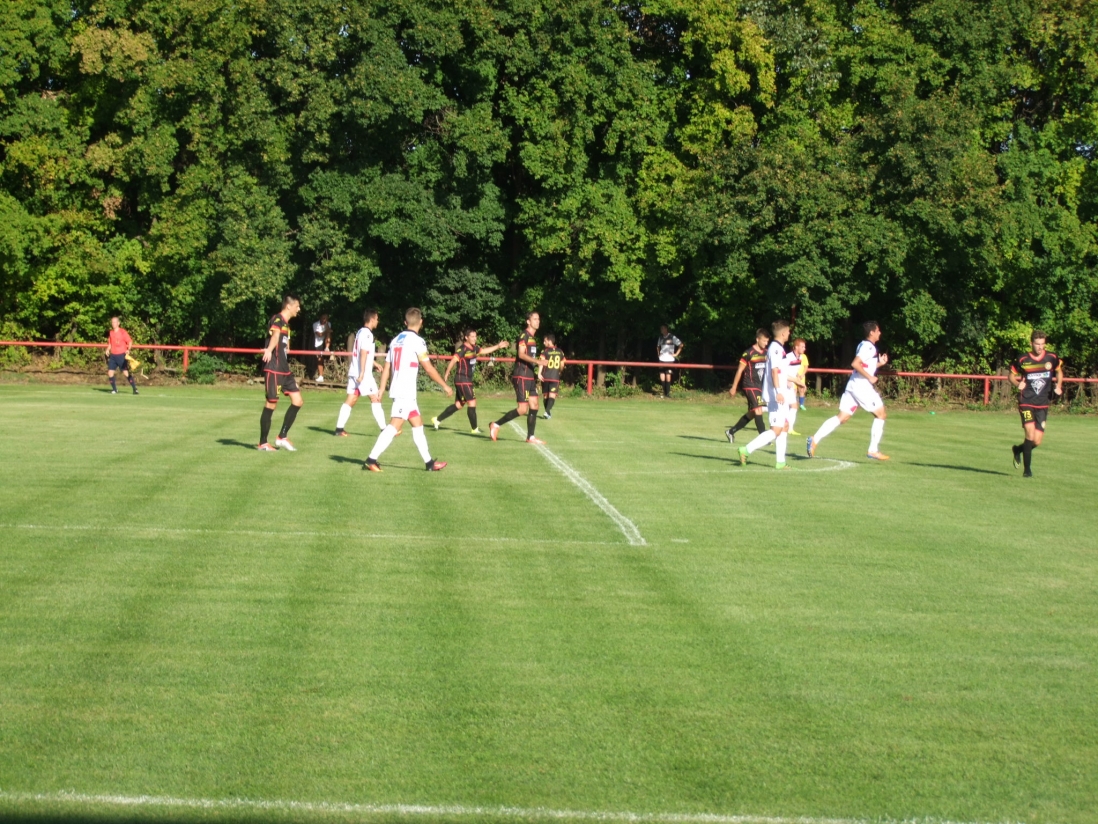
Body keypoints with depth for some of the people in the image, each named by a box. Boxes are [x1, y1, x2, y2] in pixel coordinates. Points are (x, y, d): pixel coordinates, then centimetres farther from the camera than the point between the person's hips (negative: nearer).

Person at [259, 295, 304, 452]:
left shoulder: (286, 323, 15)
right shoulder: (277, 320, -15)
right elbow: (275, 334, -39)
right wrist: (269, 350, -55)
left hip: (285, 370, 10)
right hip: (273, 369, -10)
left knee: (297, 401, 7)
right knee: (271, 404, -4)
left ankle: (282, 437, 15)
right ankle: (263, 443, 7)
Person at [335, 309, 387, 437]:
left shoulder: (360, 332, 17)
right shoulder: (367, 334, -12)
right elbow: (363, 354, -20)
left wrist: (373, 363, 38)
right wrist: (362, 373, -24)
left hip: (354, 372, 9)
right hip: (363, 373, -9)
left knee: (351, 400, 5)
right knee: (375, 398, -4)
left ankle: (339, 428, 0)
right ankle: (384, 429, -4)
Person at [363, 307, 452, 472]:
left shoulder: (396, 340, 13)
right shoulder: (417, 341, -9)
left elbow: (386, 368, 12)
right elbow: (428, 368, -9)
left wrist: (382, 390, 15)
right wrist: (445, 385, 1)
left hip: (398, 390, 9)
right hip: (405, 392, -9)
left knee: (418, 424, 14)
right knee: (394, 426, -12)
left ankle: (429, 462, 17)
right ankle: (371, 460, -16)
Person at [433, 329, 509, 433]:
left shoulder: (473, 348, 10)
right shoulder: (463, 349, -16)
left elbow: (485, 350, 23)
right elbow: (453, 361, -19)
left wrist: (498, 346, 18)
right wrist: (447, 374, -20)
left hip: (467, 380, 9)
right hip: (462, 380, -9)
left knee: (459, 404, 12)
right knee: (472, 403, -5)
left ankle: (437, 420, 17)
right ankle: (474, 428, 5)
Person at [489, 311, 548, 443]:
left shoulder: (532, 338, 18)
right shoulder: (524, 335, -11)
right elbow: (521, 354, -23)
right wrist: (537, 361, -32)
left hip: (530, 377, 9)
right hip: (521, 377, -9)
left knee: (534, 406, 5)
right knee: (522, 409, -12)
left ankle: (530, 437, 9)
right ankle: (496, 425, -1)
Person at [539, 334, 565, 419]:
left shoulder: (545, 351, -3)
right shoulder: (560, 352, 9)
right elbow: (562, 365, 16)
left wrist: (539, 373, -28)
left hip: (545, 377, -1)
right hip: (555, 377, 1)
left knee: (546, 395, 13)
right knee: (552, 395, -6)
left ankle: (548, 413, 22)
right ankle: (548, 411, -27)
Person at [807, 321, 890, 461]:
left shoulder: (865, 345, 19)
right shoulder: (868, 347, -12)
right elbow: (855, 364, -24)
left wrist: (880, 363, 18)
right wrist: (870, 377, -19)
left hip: (853, 386, 9)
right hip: (862, 387, -9)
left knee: (842, 417, 4)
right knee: (880, 415, 3)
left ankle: (814, 440, -8)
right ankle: (873, 450, 3)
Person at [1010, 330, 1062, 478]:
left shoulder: (1052, 358, 0)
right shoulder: (1023, 360, -5)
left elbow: (1059, 372, 19)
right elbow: (1012, 375, 9)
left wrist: (1059, 386, 2)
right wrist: (1018, 383, -12)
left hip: (1042, 404, 3)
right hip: (1026, 402, -3)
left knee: (1037, 441, 0)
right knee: (1030, 434, -18)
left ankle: (1018, 450, 34)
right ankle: (1027, 470, -3)